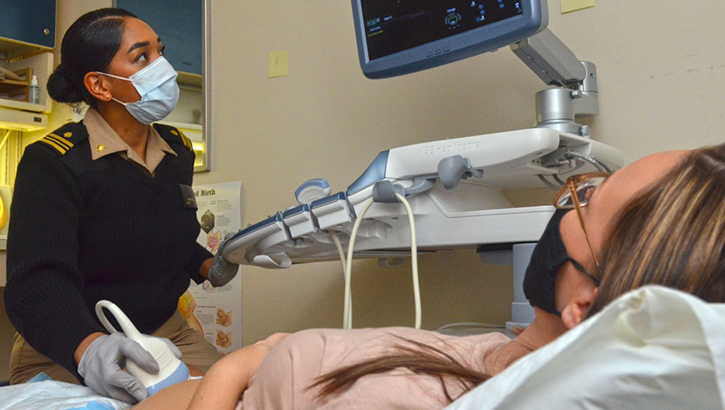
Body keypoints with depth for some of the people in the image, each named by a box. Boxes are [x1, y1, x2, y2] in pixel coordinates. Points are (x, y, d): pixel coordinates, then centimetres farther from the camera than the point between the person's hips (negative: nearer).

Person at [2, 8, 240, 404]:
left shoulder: (178, 150, 5)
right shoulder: (52, 162, -16)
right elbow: (37, 281, -28)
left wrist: (208, 267, 4)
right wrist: (89, 347, -47)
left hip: (164, 331, 5)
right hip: (65, 355, -5)